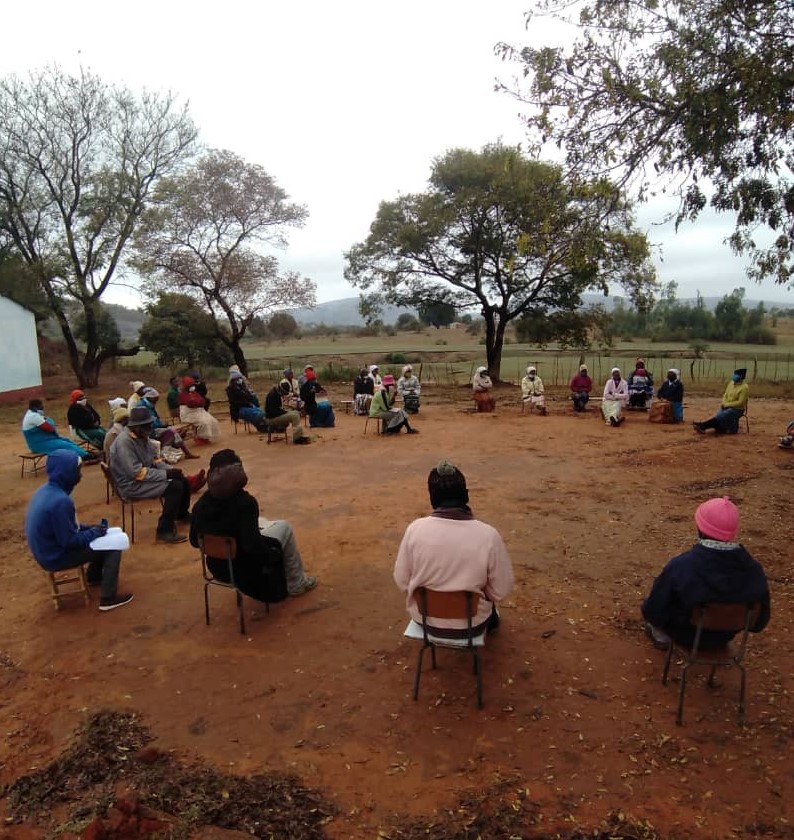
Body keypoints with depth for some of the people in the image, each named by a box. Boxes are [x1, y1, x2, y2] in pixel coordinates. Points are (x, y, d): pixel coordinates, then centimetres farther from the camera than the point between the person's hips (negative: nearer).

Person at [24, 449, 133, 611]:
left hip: (48, 549, 9)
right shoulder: (60, 501, -31)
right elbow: (70, 541, -25)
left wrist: (89, 528, 4)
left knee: (100, 534, 21)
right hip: (56, 557, -9)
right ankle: (108, 598, -1)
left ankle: (94, 576, 36)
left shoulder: (45, 490, -1)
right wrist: (94, 532, -10)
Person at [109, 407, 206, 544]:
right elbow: (137, 473, -29)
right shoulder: (124, 442, -25)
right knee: (175, 487, -23)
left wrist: (170, 470, -2)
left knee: (182, 480, 5)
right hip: (132, 485, -9)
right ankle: (165, 530, -14)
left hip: (145, 475, 9)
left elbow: (153, 460, 15)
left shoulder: (141, 437, 4)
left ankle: (182, 514, 32)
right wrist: (166, 474, -25)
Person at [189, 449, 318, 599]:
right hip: (246, 568, -5)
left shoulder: (200, 505, -10)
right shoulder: (244, 502, -26)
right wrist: (269, 557, -11)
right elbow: (253, 545, -30)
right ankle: (297, 583, 25)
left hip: (217, 567, 6)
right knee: (284, 527, 14)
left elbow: (195, 541, 2)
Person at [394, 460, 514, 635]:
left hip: (423, 619, 1)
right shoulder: (488, 535, -22)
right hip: (471, 624, -1)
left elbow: (402, 580, -7)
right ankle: (491, 620, 57)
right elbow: (501, 591, -12)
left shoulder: (415, 529, -19)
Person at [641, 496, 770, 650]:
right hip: (724, 636, 4)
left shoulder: (680, 567, -35)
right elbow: (759, 620, -7)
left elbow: (654, 611, -22)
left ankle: (661, 634, 37)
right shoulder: (753, 570, -23)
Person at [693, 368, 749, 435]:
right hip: (727, 407, 8)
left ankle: (702, 426, -30)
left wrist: (727, 405, -16)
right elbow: (725, 395, 15)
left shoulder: (744, 387, -15)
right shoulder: (731, 383, 8)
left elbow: (740, 403, -18)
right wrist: (724, 403, -5)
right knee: (717, 416, -19)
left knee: (719, 416, -25)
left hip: (737, 409, -8)